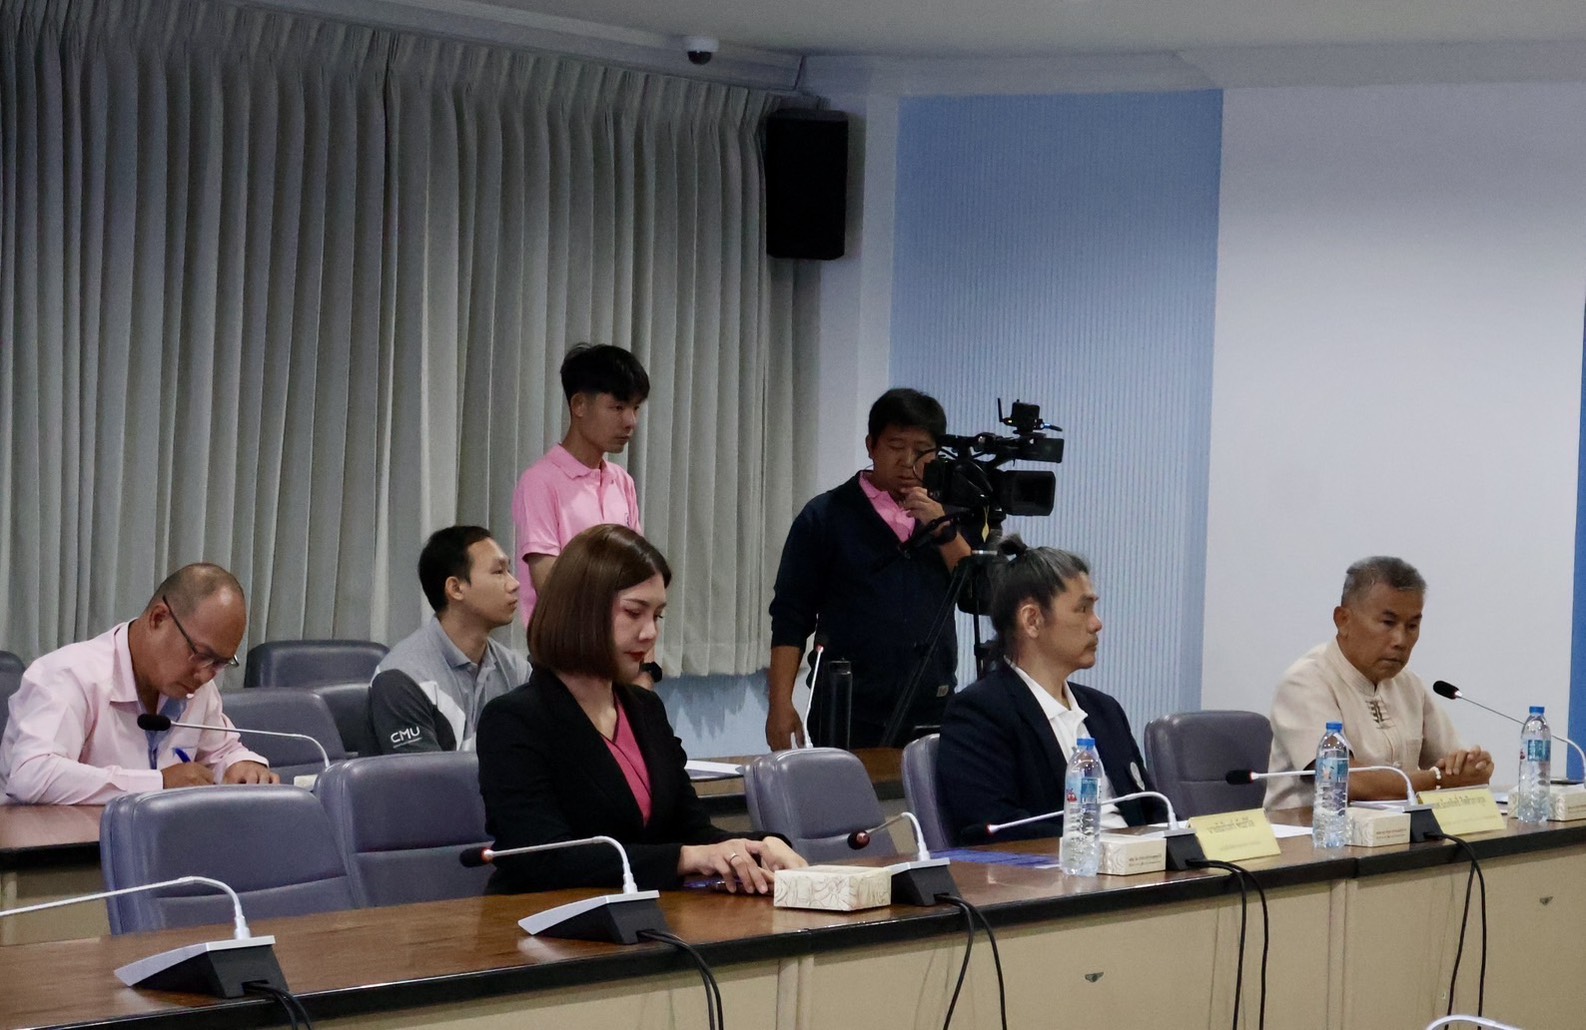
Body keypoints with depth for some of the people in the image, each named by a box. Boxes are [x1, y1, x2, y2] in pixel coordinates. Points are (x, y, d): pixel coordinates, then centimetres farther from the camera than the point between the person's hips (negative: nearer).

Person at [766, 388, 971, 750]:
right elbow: (791, 617, 1)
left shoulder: (945, 514, 13)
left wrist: (943, 530, -10)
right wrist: (781, 704, -8)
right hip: (849, 720, -3)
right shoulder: (827, 516, 3)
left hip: (934, 717, 3)